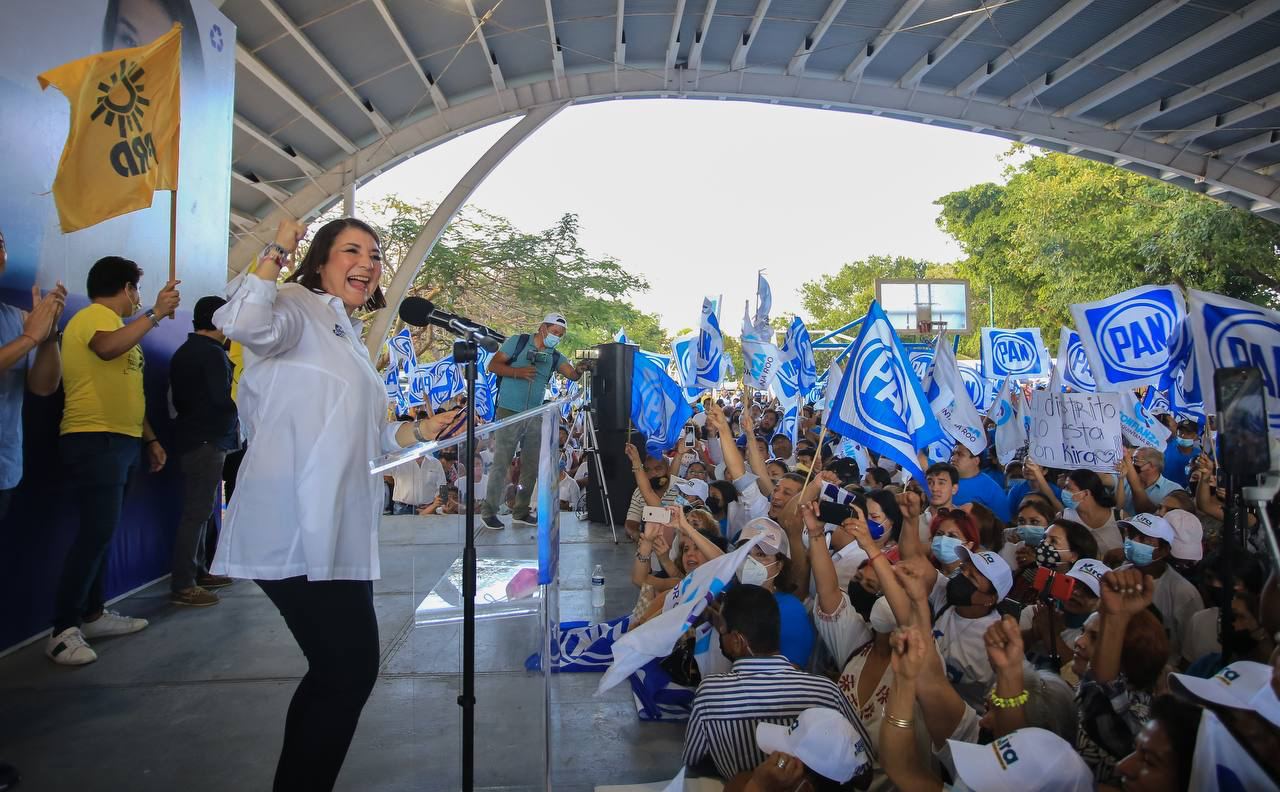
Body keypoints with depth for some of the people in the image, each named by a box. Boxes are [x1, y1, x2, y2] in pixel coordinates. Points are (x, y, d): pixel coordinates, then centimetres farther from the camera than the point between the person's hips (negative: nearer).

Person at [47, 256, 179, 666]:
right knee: (95, 532, -14)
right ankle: (63, 630, -9)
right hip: (95, 440, -10)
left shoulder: (113, 323, 22)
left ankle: (93, 614, 20)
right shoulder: (95, 315, -7)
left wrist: (150, 438, 22)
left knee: (101, 532, 12)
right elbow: (107, 348, -34)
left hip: (118, 440, 10)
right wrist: (155, 314, -33)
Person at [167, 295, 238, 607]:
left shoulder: (182, 353, 16)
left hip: (190, 438, 10)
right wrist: (236, 417, 0)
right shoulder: (213, 353, -13)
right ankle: (182, 585, -7)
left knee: (197, 509, 14)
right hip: (208, 441, -10)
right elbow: (223, 399, -18)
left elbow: (177, 398, 20)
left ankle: (198, 571, 20)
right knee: (198, 511, -9)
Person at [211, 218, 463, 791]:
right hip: (297, 533, -10)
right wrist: (276, 252, -16)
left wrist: (420, 431, 15)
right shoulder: (297, 309, -4)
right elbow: (242, 322, -29)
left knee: (338, 672, 17)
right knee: (350, 669, -5)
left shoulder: (349, 340, 23)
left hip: (338, 532, 10)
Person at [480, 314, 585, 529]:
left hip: (535, 417, 5)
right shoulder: (518, 342, -1)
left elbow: (572, 374, -5)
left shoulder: (554, 357, 9)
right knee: (501, 464, -3)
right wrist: (517, 372, -19)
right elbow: (493, 365, -5)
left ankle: (521, 512, 21)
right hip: (509, 413, -5)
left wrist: (578, 370, -27)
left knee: (532, 466, 9)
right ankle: (488, 512, 7)